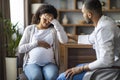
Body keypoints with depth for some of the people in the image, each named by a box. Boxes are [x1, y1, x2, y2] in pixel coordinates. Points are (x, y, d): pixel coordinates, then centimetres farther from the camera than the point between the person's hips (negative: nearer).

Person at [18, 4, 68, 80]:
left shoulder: (54, 29, 8)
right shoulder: (30, 29, 10)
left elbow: (64, 40, -13)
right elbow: (20, 49, 5)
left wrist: (54, 22, -11)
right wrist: (37, 43, -6)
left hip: (49, 63, 0)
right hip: (32, 63, 0)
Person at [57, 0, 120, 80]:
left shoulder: (104, 28, -25)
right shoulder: (104, 22, 6)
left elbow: (106, 61, -28)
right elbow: (91, 39, 25)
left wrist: (81, 68, -17)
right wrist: (69, 35, 35)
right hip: (108, 65, 10)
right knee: (78, 67, 29)